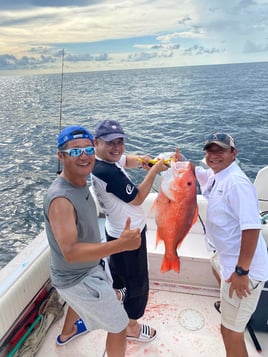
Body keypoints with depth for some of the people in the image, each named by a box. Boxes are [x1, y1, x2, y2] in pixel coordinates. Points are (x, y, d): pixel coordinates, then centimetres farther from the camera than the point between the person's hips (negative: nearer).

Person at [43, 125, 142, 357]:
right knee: (120, 326, 8)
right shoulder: (61, 198, -34)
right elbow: (70, 252, -39)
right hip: (77, 277, -9)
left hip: (85, 268, 9)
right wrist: (120, 245, -49)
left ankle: (68, 332, 70)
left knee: (81, 301, 39)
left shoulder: (80, 183, -6)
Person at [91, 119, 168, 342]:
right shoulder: (108, 172, -32)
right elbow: (137, 198, -24)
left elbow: (125, 161, 15)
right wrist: (154, 170, -16)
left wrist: (141, 160, -6)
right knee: (138, 282, 12)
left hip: (117, 231, 9)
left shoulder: (108, 160, -5)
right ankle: (131, 327, 35)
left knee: (118, 270, 32)